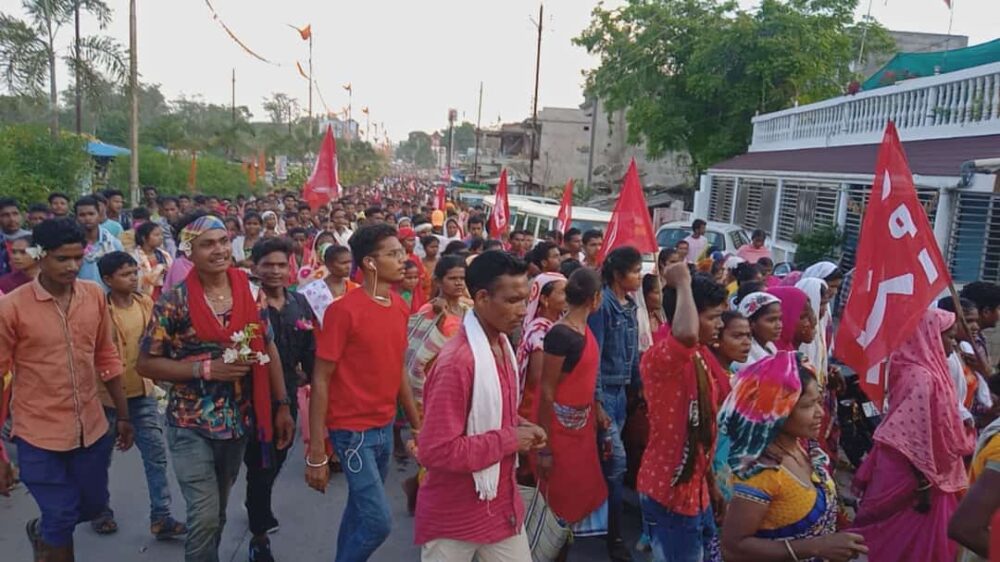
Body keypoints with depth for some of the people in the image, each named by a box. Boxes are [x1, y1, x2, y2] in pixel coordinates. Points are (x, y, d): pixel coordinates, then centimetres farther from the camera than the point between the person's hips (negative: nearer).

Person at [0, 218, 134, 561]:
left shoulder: (95, 295, -1)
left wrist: (123, 415, 14)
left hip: (92, 428, 4)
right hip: (40, 435, -4)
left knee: (93, 505, 20)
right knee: (61, 523, 5)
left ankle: (41, 532, 51)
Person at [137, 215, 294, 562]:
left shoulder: (250, 291, -2)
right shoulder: (174, 301, -12)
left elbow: (268, 349, 6)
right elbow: (146, 364, -8)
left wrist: (282, 405, 3)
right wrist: (206, 368, -20)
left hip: (239, 420, 4)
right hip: (192, 423, -4)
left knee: (219, 513, 19)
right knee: (205, 516, -6)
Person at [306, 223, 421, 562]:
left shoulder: (401, 307, 3)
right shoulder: (344, 310, -18)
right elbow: (320, 379, -15)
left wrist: (417, 423, 13)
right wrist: (316, 453, -16)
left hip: (385, 427, 7)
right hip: (353, 429, -7)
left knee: (360, 509, 19)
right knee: (378, 520, -6)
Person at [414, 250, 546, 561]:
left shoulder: (502, 345, 3)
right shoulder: (456, 362, -26)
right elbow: (435, 450, -28)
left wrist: (519, 428, -2)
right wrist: (509, 439, -22)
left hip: (502, 504, 8)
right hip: (455, 517, -8)